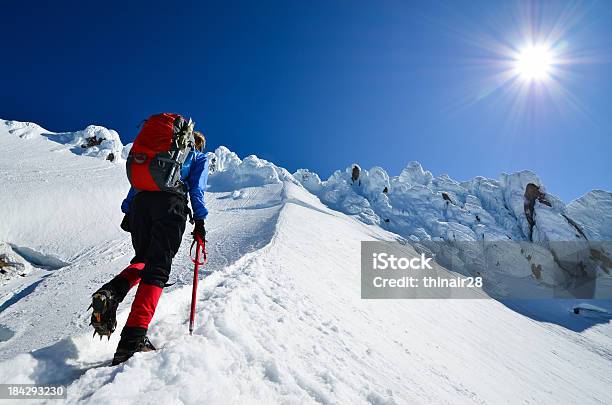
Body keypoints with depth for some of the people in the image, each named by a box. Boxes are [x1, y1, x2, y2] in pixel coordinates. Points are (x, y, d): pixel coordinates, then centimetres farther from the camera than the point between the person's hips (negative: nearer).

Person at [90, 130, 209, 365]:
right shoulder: (199, 157, 22)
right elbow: (196, 189, 7)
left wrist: (128, 212, 21)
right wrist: (199, 221, 7)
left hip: (141, 201, 5)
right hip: (171, 203, -4)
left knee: (142, 260, 18)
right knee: (157, 269, -9)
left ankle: (111, 292, -13)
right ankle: (132, 340, -19)